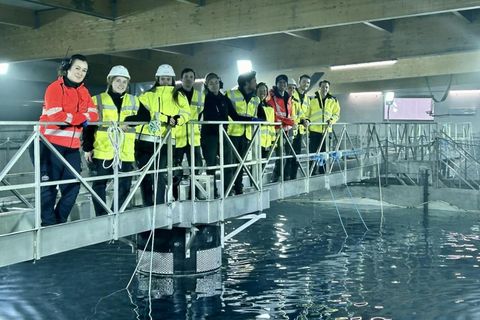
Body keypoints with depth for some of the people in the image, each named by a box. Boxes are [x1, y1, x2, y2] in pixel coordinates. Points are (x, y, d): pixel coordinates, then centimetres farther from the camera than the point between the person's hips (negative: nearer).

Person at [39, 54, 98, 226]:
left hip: (72, 145, 7)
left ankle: (60, 221, 21)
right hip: (52, 143, -7)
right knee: (50, 184, -2)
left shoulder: (83, 91, 15)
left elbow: (93, 115, 3)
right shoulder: (55, 88, -6)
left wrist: (70, 117, -12)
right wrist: (80, 118, -8)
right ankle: (49, 224, 7)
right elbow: (56, 116, -19)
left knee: (73, 185, 7)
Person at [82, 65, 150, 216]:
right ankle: (101, 217, 11)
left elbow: (146, 116, -1)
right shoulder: (98, 100, 3)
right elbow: (89, 125, 0)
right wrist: (87, 147, -7)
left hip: (125, 152, 3)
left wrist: (128, 120, -16)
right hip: (103, 151, -3)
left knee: (124, 185, 6)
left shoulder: (134, 101, 13)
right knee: (99, 184, 1)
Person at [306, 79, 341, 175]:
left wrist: (331, 120, -8)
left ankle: (322, 172, 16)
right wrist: (307, 120, -9)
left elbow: (337, 114, 11)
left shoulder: (333, 101, 9)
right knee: (313, 151, -3)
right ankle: (313, 172, 4)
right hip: (314, 129, -1)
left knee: (324, 151, 7)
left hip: (326, 130, 1)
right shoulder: (312, 99, 5)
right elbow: (307, 113, 11)